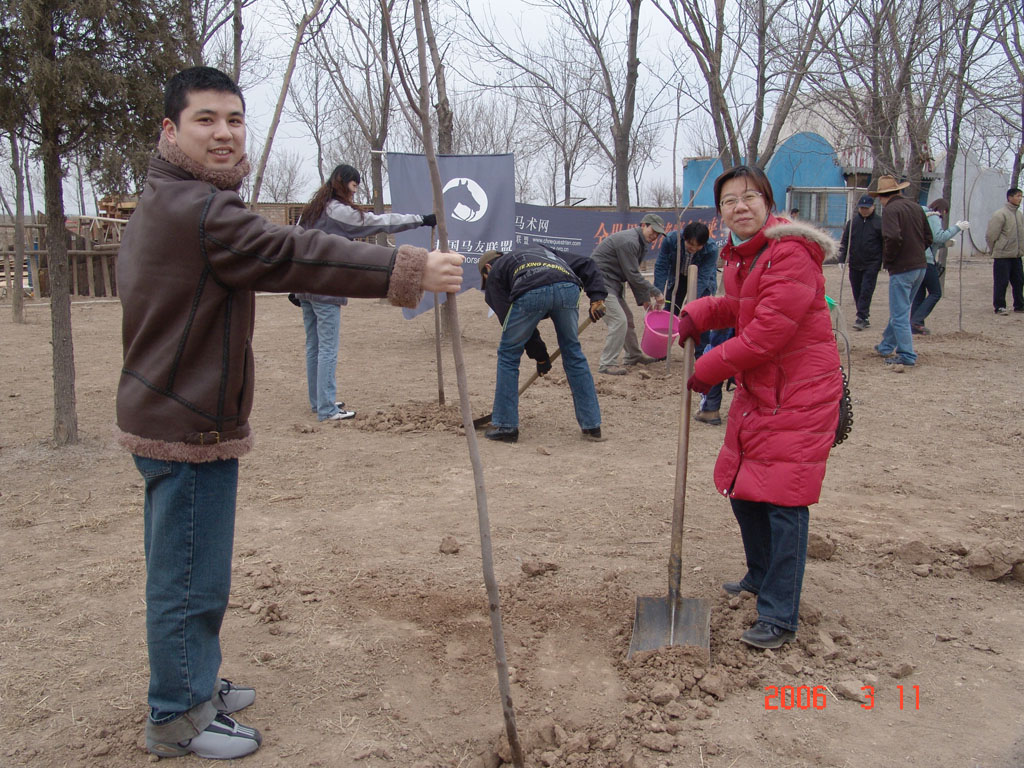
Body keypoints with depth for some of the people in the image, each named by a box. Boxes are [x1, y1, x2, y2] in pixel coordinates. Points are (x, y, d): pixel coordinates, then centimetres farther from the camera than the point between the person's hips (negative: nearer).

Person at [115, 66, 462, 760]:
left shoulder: (167, 204, 15)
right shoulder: (197, 210, -21)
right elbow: (293, 256, -29)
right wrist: (409, 270, -29)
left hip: (176, 418, 11)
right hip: (188, 429, -11)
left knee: (184, 572, 22)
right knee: (191, 578, 3)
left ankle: (195, 685, 39)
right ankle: (179, 719, 19)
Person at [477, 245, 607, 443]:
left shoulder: (494, 272, 31)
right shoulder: (538, 249, 43)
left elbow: (509, 320, 20)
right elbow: (585, 264, 30)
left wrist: (539, 354, 24)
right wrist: (597, 296, 17)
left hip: (531, 292, -4)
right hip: (568, 287, 4)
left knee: (508, 354, 17)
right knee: (573, 353, 21)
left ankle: (505, 426, 21)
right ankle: (592, 425, 24)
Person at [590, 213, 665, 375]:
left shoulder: (639, 243, 14)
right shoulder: (628, 242, -20)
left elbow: (633, 275, 16)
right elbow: (632, 275, -20)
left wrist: (643, 299, 9)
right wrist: (655, 293, -12)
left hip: (612, 283, 11)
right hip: (601, 282, -11)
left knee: (627, 318, 18)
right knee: (618, 320, -16)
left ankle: (634, 355, 33)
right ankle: (607, 364, -13)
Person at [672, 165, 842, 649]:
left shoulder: (791, 254, -21)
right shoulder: (738, 255, 8)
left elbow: (768, 333, -25)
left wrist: (708, 369, -14)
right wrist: (698, 314, 4)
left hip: (800, 393, -9)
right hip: (757, 390, 10)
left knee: (783, 500, -8)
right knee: (740, 486, 17)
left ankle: (779, 618, 2)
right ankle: (762, 576, 41)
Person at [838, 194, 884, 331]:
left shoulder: (879, 222, -1)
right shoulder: (852, 221, 8)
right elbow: (845, 241, 10)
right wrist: (842, 258, 1)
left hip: (871, 264, -4)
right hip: (854, 264, 4)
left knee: (866, 291, -9)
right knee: (857, 292, 8)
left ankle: (861, 318, -8)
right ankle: (865, 317, 19)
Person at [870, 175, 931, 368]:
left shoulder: (890, 209, -12)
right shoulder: (915, 207, 11)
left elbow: (893, 238, -26)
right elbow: (928, 238, 14)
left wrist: (887, 260, -12)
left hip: (902, 269, -8)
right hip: (920, 266, 8)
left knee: (900, 314, -3)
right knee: (900, 309, 20)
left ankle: (907, 357, -3)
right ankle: (886, 346, 34)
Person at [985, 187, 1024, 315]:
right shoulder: (1000, 214, -12)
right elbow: (991, 235, -11)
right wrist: (994, 250, -3)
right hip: (1003, 256, -7)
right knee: (1001, 282, -3)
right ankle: (999, 307, 4)